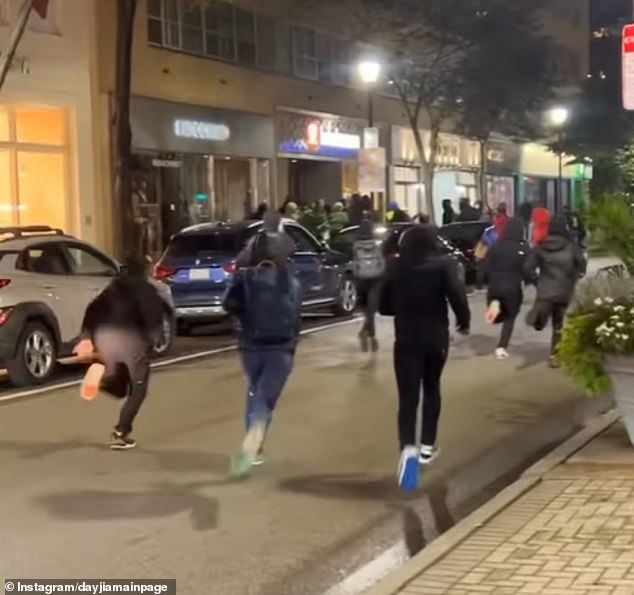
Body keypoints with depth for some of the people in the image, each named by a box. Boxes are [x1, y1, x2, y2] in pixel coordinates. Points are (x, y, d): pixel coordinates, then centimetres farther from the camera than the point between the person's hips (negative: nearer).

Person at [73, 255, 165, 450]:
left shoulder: (113, 288, 22)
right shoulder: (146, 289, 10)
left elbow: (93, 311, 11)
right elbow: (155, 317, -5)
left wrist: (86, 337, 6)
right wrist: (150, 339, 2)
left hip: (104, 335, 4)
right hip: (131, 337, -4)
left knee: (119, 387, 20)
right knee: (138, 389, 10)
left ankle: (102, 378, -15)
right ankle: (120, 434, -2)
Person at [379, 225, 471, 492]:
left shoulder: (396, 267, -1)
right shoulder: (443, 264, -6)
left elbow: (384, 305, 5)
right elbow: (457, 295, -17)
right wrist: (464, 321, 0)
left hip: (406, 340, 0)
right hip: (436, 338, 0)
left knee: (408, 397, -4)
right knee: (431, 390, 22)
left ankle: (408, 449, -28)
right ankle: (427, 446, 26)